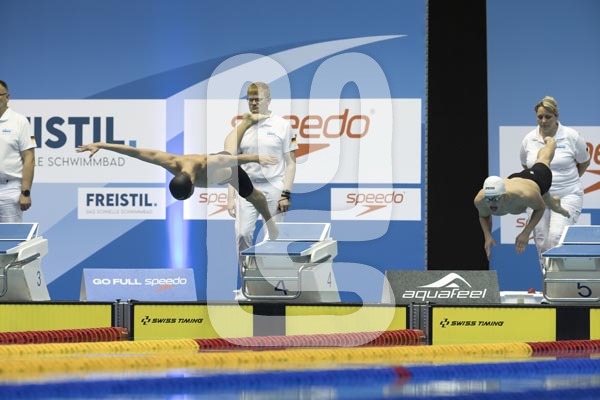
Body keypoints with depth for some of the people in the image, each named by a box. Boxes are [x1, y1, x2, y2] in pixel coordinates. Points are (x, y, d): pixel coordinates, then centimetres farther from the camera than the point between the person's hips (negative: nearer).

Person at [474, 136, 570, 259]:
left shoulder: (523, 195, -55)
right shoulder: (480, 200, -44)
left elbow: (540, 208, -33)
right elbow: (484, 216, -19)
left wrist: (526, 233, -43)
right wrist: (487, 236, -36)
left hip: (535, 180, -2)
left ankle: (550, 142, 73)